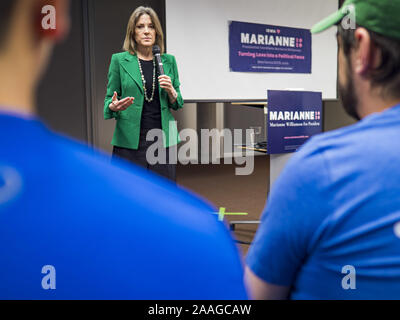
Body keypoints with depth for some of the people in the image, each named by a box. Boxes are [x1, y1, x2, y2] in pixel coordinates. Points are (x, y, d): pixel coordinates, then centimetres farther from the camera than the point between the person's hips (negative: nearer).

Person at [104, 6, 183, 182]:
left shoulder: (168, 61, 9)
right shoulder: (119, 60, 2)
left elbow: (177, 104, 13)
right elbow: (109, 99, 6)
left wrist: (171, 91, -8)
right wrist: (114, 106, -16)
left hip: (164, 140, 2)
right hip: (130, 140, -2)